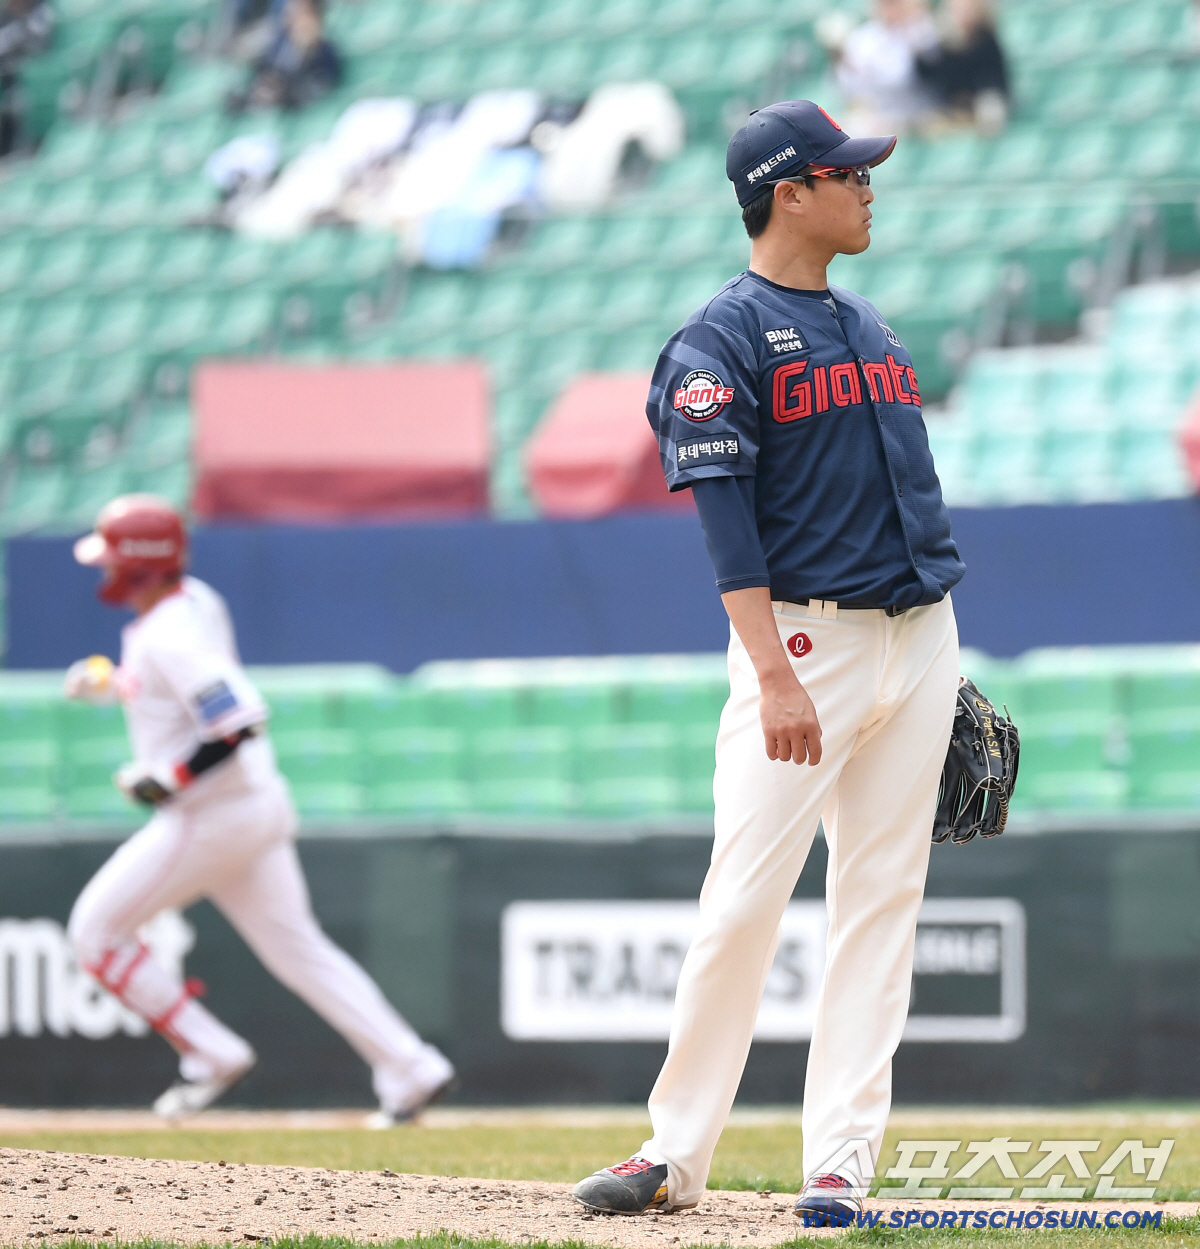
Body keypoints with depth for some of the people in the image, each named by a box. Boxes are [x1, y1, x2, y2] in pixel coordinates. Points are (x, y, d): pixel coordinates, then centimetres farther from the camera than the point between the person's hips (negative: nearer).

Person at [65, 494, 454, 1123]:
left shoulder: (167, 639, -21)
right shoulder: (197, 600, 8)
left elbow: (236, 725, -30)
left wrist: (162, 783, -23)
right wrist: (110, 683, 15)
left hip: (210, 816, -10)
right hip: (260, 806, 10)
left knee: (96, 931, 2)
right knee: (294, 947, 12)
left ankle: (211, 1053, 2)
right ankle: (410, 1069, 7)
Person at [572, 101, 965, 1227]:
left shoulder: (870, 330, 17)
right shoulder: (721, 340, -6)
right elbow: (725, 513, -15)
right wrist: (775, 676, -25)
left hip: (918, 638, 7)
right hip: (804, 638, -7)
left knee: (881, 902, 2)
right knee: (744, 901, -9)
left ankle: (840, 1165, 3)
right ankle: (676, 1154, -1)